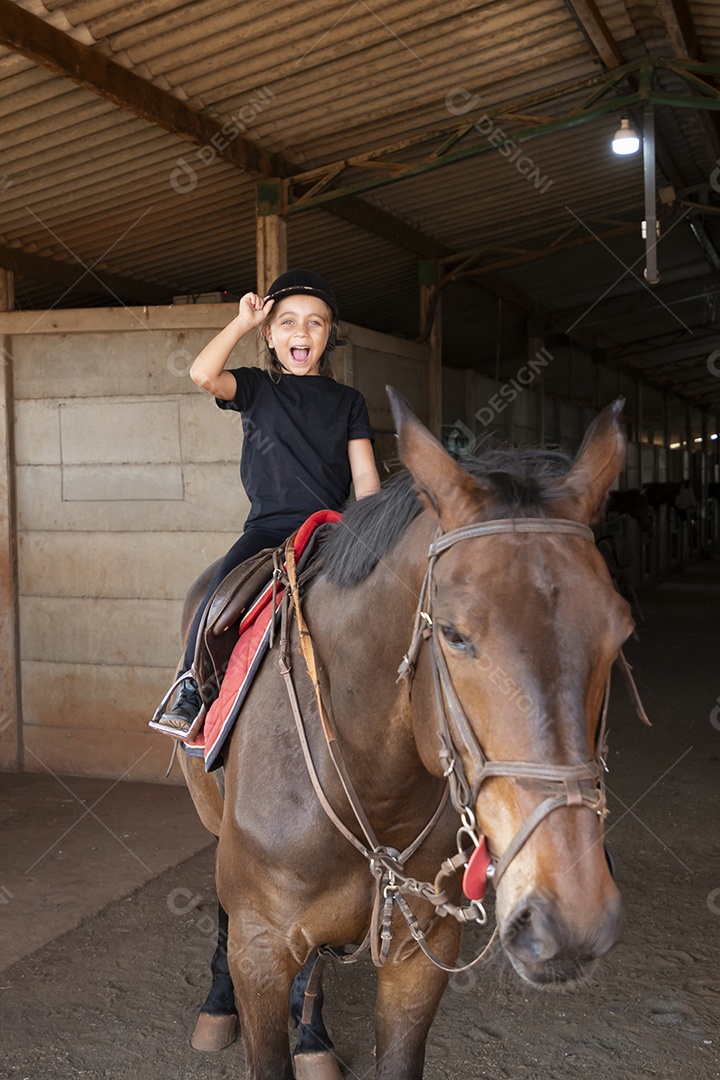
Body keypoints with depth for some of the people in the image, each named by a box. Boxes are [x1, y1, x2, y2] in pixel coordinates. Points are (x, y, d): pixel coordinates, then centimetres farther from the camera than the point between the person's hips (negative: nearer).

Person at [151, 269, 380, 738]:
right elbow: (203, 374, -9)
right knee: (228, 582, -27)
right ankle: (191, 686, -18)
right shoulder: (256, 388, 12)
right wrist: (243, 322, 0)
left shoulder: (348, 401, 15)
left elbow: (365, 475, 8)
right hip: (268, 524, -1)